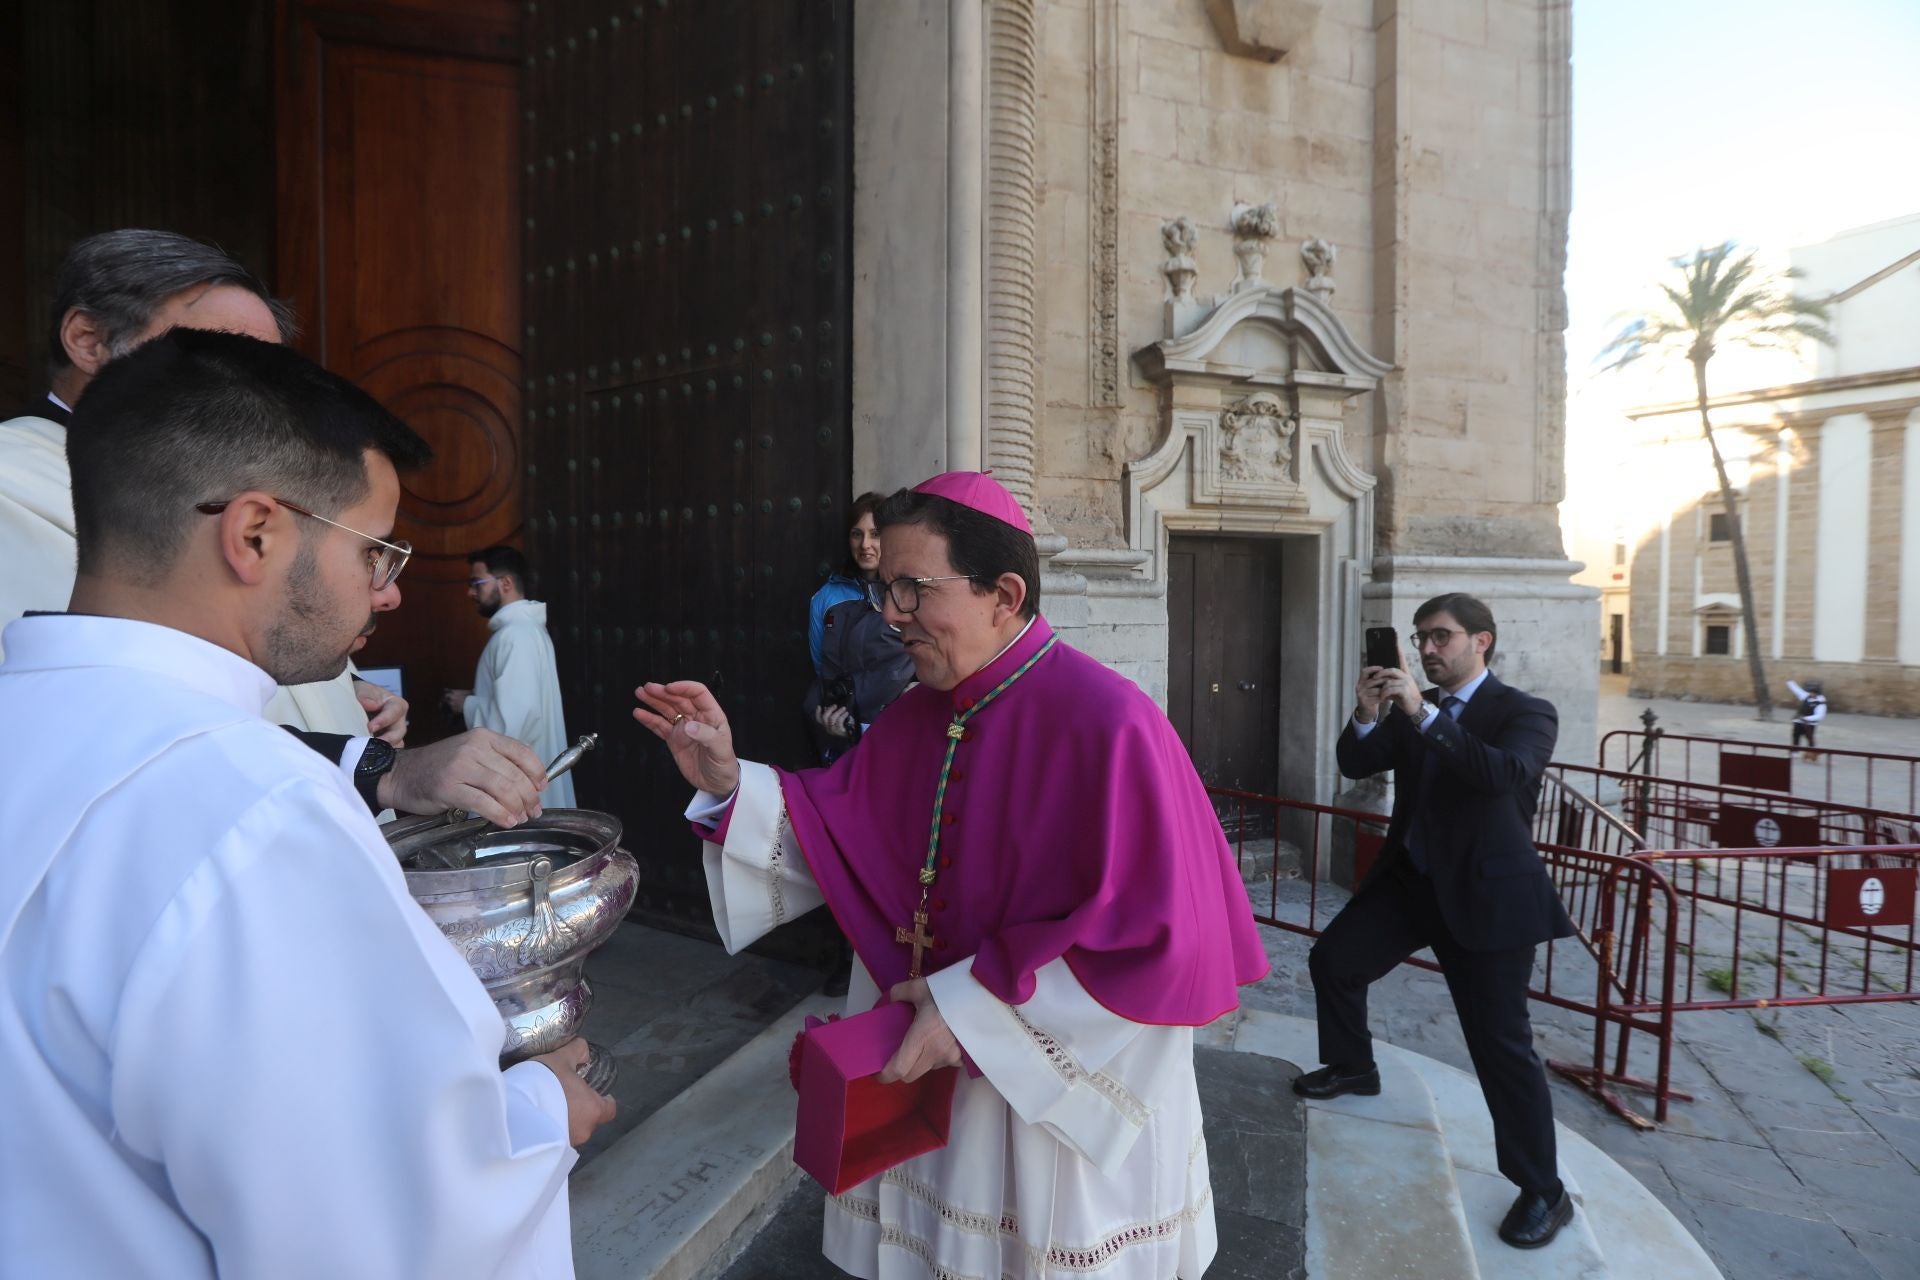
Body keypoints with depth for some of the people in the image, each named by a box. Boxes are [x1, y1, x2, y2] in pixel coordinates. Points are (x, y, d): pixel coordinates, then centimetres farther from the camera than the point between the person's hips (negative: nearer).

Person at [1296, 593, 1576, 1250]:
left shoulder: (1525, 712, -10)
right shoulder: (1413, 709, 5)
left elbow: (1503, 773, -30)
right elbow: (1355, 765, 1)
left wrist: (1424, 714, -35)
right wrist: (1367, 718, -18)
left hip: (1484, 893, -6)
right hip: (1410, 877, 6)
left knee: (1500, 1041, -3)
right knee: (1331, 959, 10)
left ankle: (1544, 1191, 14)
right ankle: (1353, 1068, 37)